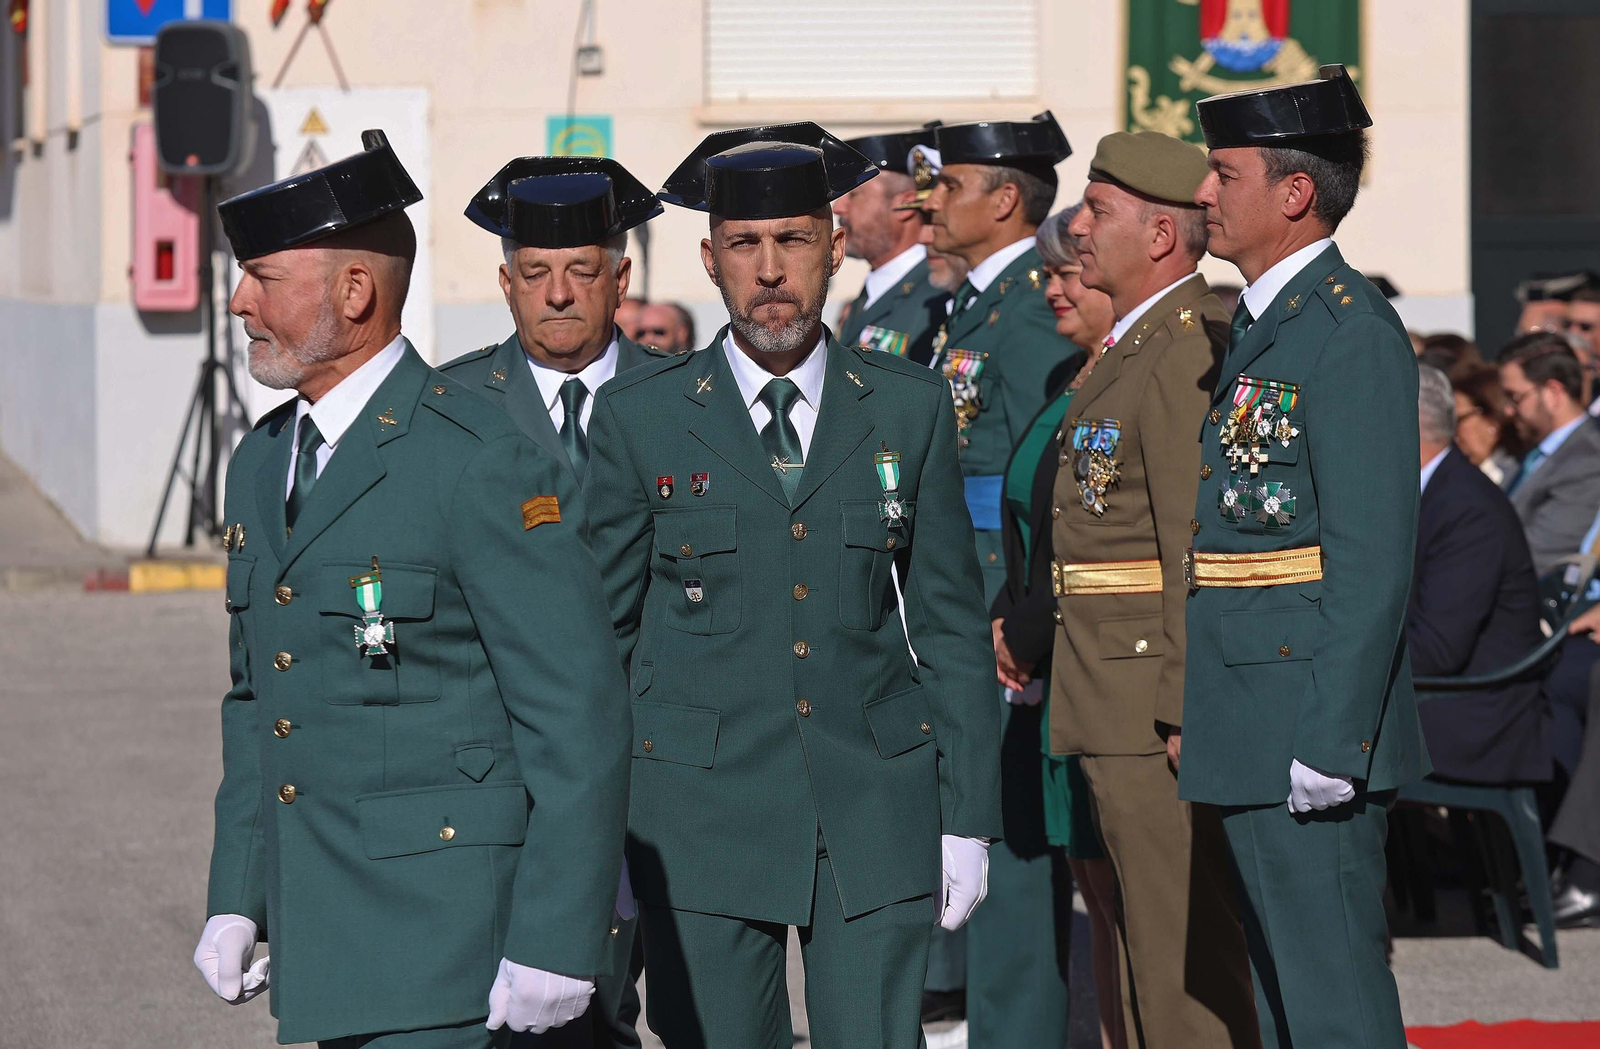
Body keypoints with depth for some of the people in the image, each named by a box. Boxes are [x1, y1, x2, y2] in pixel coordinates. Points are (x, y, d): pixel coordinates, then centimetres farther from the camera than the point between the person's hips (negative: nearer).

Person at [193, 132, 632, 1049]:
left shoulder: (486, 467, -13)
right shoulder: (263, 465, 14)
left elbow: (581, 723, -14)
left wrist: (554, 942, -17)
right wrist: (237, 897, 14)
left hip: (446, 938, -8)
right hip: (322, 934, 8)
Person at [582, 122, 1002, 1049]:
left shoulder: (911, 407, 6)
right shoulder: (642, 416, 2)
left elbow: (953, 623, 9)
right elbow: (601, 624, 7)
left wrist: (969, 821, 5)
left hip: (876, 815, 1)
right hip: (702, 817, -1)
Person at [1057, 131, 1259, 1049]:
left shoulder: (1188, 348, -16)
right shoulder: (1137, 346, 16)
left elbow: (1196, 545, -21)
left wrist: (1186, 710, -22)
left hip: (1157, 705, -11)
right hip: (1118, 702, 11)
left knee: (1184, 949, -6)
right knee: (1155, 947, 15)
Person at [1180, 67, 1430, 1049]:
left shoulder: (1352, 331, -14)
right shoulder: (1260, 326, 17)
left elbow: (1374, 558, -19)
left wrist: (1331, 741, -22)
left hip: (1311, 730, -10)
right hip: (1250, 739, 10)